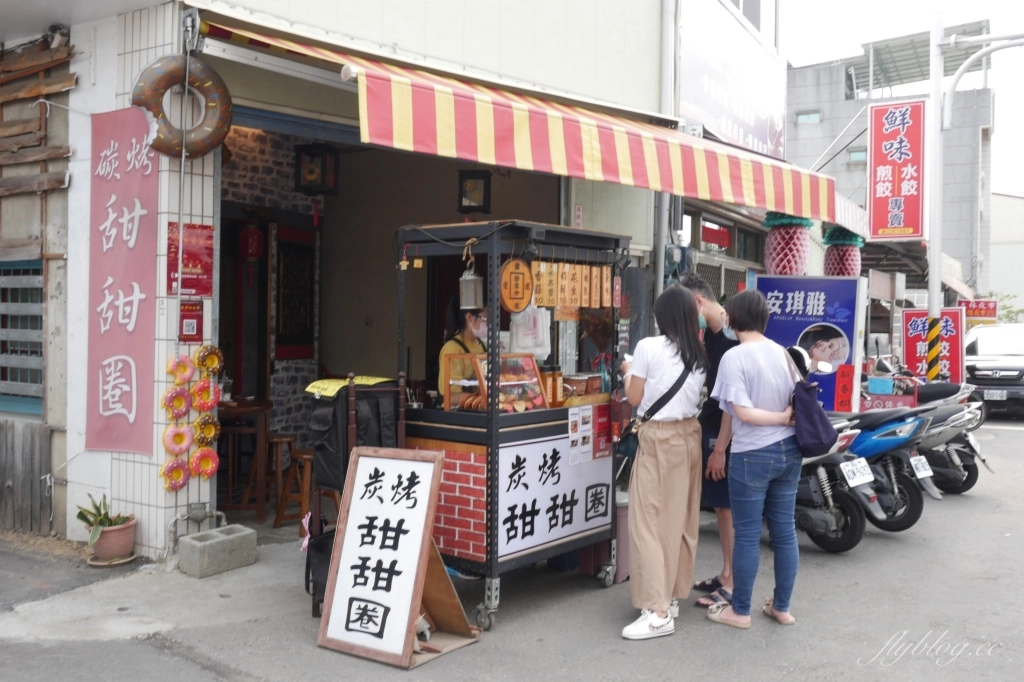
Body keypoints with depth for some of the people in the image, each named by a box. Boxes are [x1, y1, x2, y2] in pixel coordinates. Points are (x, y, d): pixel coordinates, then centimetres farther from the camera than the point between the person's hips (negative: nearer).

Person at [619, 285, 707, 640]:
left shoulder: (648, 347, -10)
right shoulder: (700, 353, 4)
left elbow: (635, 399, -4)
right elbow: (695, 396, 12)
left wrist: (628, 372, 14)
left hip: (658, 438, -6)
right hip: (689, 436, 6)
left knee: (649, 521, -3)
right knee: (681, 519, 12)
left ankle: (658, 611, -5)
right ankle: (673, 596, 23)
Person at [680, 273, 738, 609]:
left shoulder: (732, 336, -19)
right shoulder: (711, 333, 9)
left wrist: (720, 447, -20)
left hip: (725, 434, -9)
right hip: (709, 426, 9)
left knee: (729, 507, -1)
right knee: (719, 506, 15)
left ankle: (733, 584, 9)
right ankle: (725, 574, 26)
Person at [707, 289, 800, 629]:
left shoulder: (734, 357, -12)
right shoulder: (783, 353, 7)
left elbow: (742, 412, -18)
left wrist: (780, 419, -10)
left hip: (753, 455, -6)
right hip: (788, 451, 6)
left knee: (747, 534, 4)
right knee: (785, 531, 12)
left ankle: (740, 611, 15)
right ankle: (782, 607, 23)